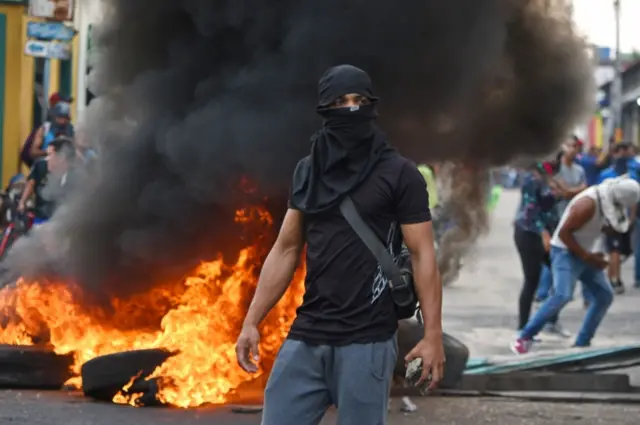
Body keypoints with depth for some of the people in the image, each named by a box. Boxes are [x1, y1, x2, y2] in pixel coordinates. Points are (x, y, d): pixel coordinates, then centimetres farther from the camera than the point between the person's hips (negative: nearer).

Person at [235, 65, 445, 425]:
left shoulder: (399, 174, -2)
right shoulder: (308, 171, 12)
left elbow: (423, 254, -5)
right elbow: (286, 250, 16)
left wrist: (433, 335, -12)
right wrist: (252, 322, 10)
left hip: (366, 341, -5)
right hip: (306, 336, 5)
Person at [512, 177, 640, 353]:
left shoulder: (606, 200, 3)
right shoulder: (588, 204, -25)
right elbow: (563, 233, -24)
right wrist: (586, 256, -22)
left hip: (584, 254, 10)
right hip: (566, 252, -10)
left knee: (605, 295, 9)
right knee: (562, 295, -25)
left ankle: (582, 343, 14)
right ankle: (525, 337, -18)